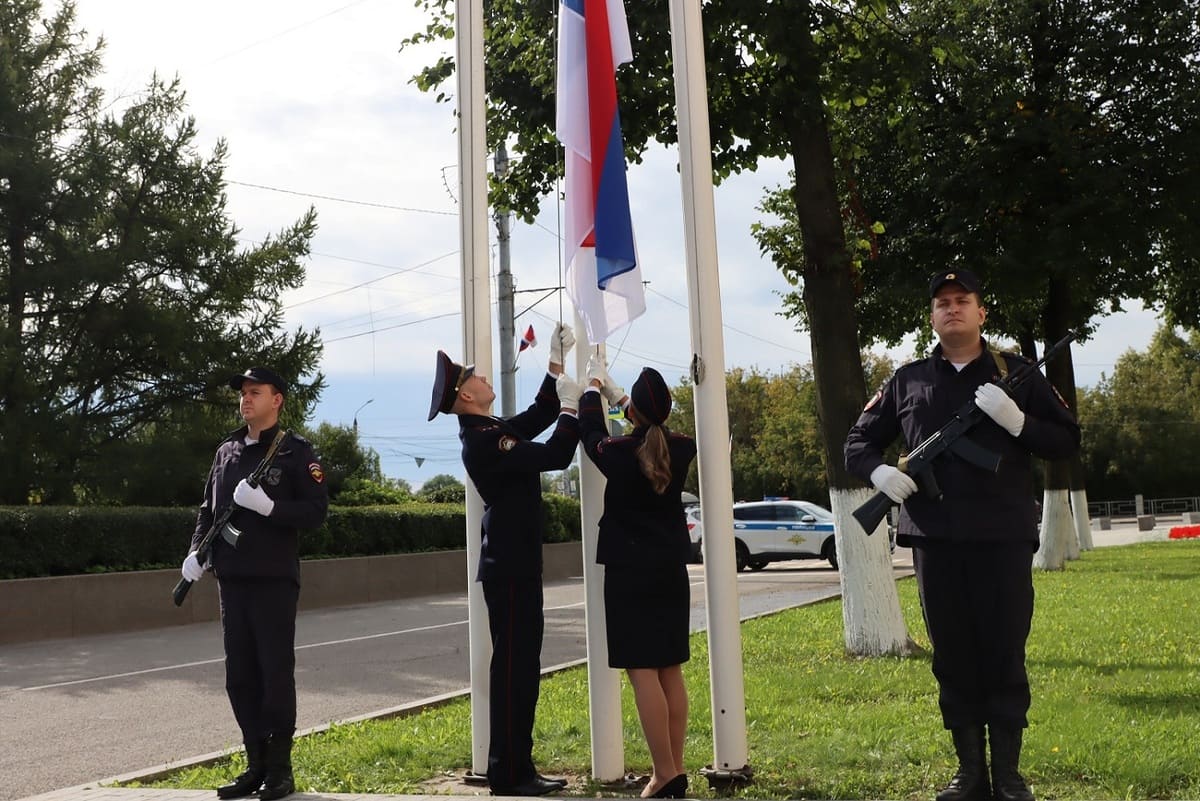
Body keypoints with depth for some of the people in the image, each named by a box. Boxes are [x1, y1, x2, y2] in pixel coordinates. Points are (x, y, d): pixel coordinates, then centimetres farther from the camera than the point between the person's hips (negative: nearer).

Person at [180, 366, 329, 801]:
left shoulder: (296, 451, -3)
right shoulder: (226, 451, 14)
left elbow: (315, 511, -9)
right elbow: (208, 507, 17)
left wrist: (268, 506, -21)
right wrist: (196, 552, 3)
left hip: (275, 579, -6)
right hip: (231, 577, 6)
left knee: (276, 672, -2)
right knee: (239, 675, 9)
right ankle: (256, 764, 20)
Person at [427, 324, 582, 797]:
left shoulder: (491, 430, 12)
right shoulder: (482, 442, -19)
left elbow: (538, 417, 25)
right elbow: (556, 456, -23)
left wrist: (557, 364, 17)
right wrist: (572, 405, -11)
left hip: (515, 564, 10)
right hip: (509, 567, -10)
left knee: (521, 668, 13)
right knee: (512, 668, -5)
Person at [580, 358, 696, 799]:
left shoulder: (619, 453, -13)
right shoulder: (682, 450, -1)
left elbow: (591, 433, 8)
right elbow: (654, 433, 21)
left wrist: (594, 387, 26)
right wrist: (617, 394, 33)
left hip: (630, 573, -5)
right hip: (672, 571, 6)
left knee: (642, 671, -4)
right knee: (670, 671, 11)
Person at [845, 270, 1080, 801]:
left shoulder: (1016, 373, 8)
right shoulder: (908, 380, 12)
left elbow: (1067, 440, 6)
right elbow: (858, 441, 17)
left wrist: (1017, 421, -12)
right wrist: (878, 471, -5)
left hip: (1004, 537, -2)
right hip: (935, 538, 2)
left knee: (1005, 655, 2)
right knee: (953, 658, 7)